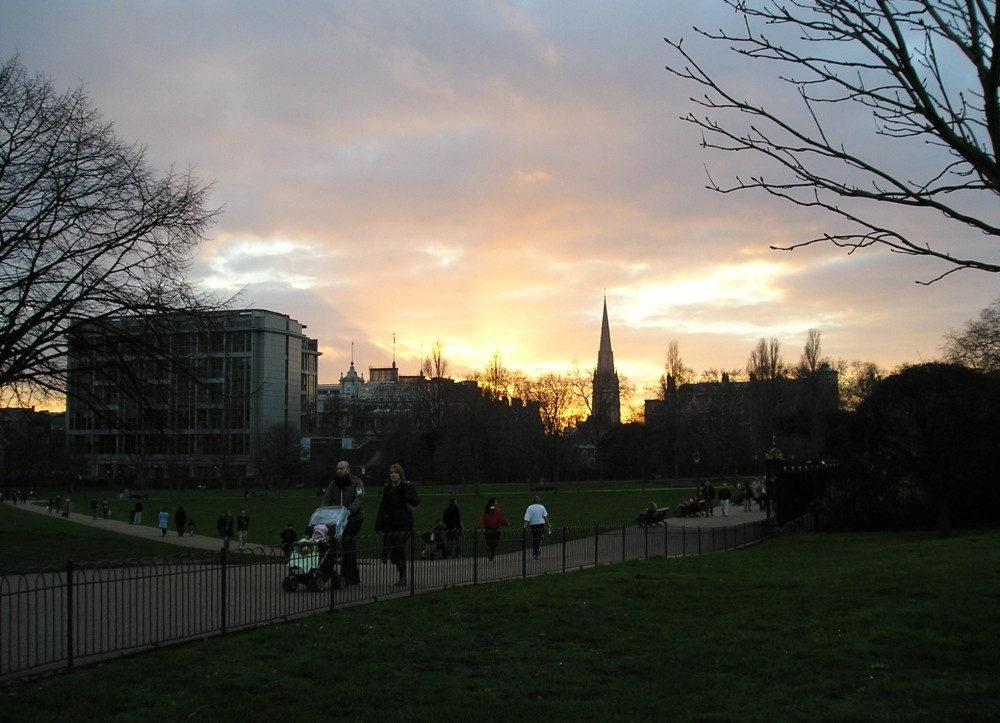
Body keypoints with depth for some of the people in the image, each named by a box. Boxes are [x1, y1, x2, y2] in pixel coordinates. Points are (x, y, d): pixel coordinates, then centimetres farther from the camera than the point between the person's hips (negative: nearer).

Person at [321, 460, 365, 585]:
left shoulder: (356, 482, -9)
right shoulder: (334, 484, 8)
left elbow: (359, 499, -22)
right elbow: (327, 499, 2)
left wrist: (350, 510, -39)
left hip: (355, 519, -5)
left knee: (348, 546, -13)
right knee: (350, 548, 10)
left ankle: (346, 577, -10)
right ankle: (354, 578, 18)